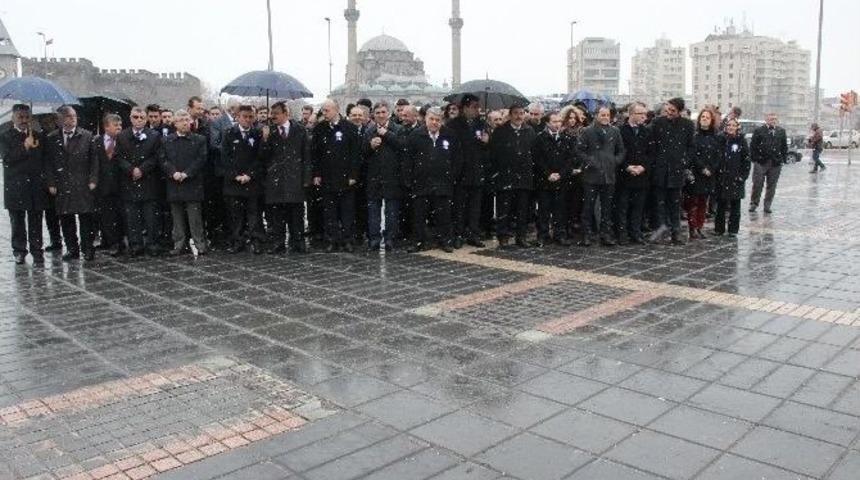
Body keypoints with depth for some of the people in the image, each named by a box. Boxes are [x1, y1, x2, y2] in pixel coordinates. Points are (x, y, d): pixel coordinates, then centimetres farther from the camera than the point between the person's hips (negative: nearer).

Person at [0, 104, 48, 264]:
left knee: (36, 223, 2)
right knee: (17, 222, 5)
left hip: (36, 187, 1)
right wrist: (25, 146, -13)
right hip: (15, 188, -1)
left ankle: (37, 252, 7)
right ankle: (19, 251, 15)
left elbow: (44, 159, 14)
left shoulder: (38, 136, 12)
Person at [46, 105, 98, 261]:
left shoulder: (87, 136, 4)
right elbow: (49, 162, 6)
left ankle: (88, 249, 7)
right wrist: (51, 183, -1)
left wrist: (93, 180, -5)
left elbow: (93, 160, 3)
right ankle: (72, 250, 14)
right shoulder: (52, 138, 7)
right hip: (62, 185, 2)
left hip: (83, 184, -1)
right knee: (66, 219, 5)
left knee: (86, 217, -1)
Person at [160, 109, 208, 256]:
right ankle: (179, 245, 14)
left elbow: (201, 160, -4)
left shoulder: (199, 140, 4)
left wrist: (186, 174, -13)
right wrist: (174, 173, -12)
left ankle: (201, 245, 2)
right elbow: (163, 160, 5)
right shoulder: (167, 141, 12)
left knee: (195, 217, -4)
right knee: (177, 218, 8)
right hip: (174, 185, 3)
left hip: (192, 185, -3)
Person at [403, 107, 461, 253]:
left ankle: (445, 240, 16)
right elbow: (408, 159, 1)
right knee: (420, 214, 5)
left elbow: (457, 158, 10)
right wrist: (408, 180, -3)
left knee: (443, 214, 4)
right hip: (421, 183, 0)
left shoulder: (449, 136, 4)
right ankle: (421, 241, 15)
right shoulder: (416, 135, 0)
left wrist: (453, 176, 4)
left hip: (443, 183, 0)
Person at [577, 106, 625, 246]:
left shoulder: (615, 132, 10)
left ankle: (606, 234, 16)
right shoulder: (588, 132, 0)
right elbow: (580, 150, -1)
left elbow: (621, 151, 17)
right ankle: (587, 235, 6)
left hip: (609, 175, 3)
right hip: (591, 175, -3)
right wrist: (588, 161, -11)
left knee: (607, 207, 8)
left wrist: (616, 161, 2)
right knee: (588, 206, 0)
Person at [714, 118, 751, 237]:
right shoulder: (721, 140, 5)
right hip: (721, 178, 1)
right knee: (721, 204, 5)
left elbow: (746, 160, 0)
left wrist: (743, 176, -6)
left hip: (736, 178, -1)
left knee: (735, 205, 5)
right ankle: (719, 228, 13)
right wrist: (716, 173, -1)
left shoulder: (741, 141, 1)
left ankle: (733, 229, 11)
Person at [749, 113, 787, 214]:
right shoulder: (759, 131, 1)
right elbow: (753, 146, 0)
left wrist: (784, 158, 4)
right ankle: (754, 204, 11)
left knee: (772, 185, 7)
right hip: (761, 162, -3)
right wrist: (754, 158, -6)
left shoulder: (781, 131, 10)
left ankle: (767, 205, 15)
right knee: (757, 184, -1)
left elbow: (784, 146, 12)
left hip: (776, 163, 3)